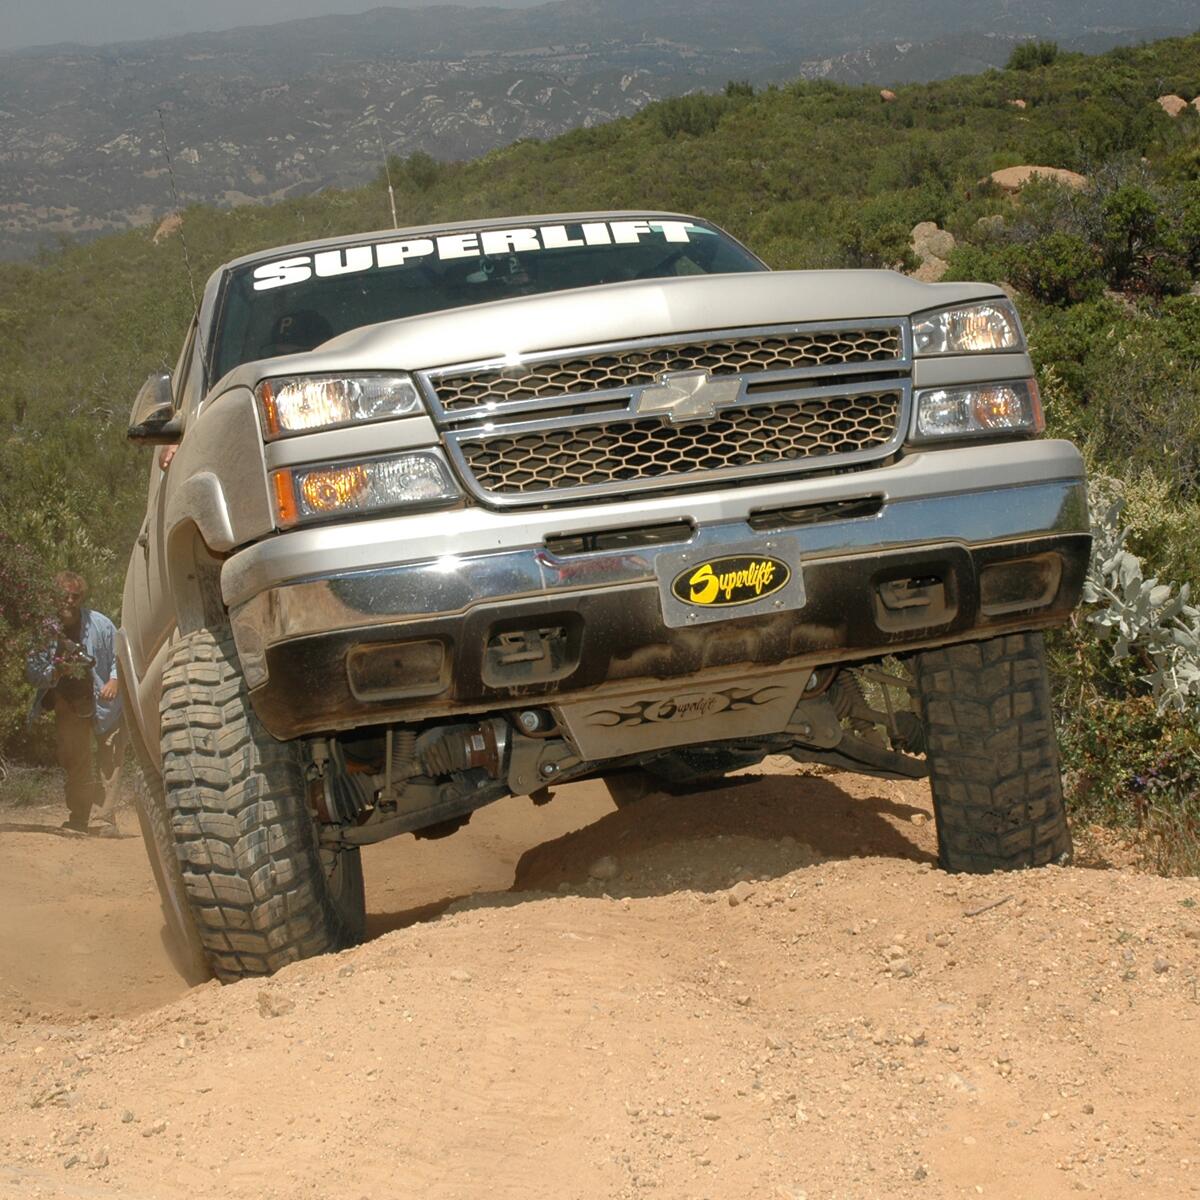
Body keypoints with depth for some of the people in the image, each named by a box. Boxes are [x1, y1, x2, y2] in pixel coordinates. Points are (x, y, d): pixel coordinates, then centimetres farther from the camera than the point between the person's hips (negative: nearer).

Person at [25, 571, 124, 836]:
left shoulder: (99, 624, -11)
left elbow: (119, 657, 1)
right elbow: (32, 673, -7)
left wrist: (114, 680, -17)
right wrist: (55, 671, -26)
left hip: (102, 703, -2)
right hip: (68, 706, 2)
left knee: (107, 762, -9)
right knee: (74, 765, 7)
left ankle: (105, 821, -9)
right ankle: (78, 821, 18)